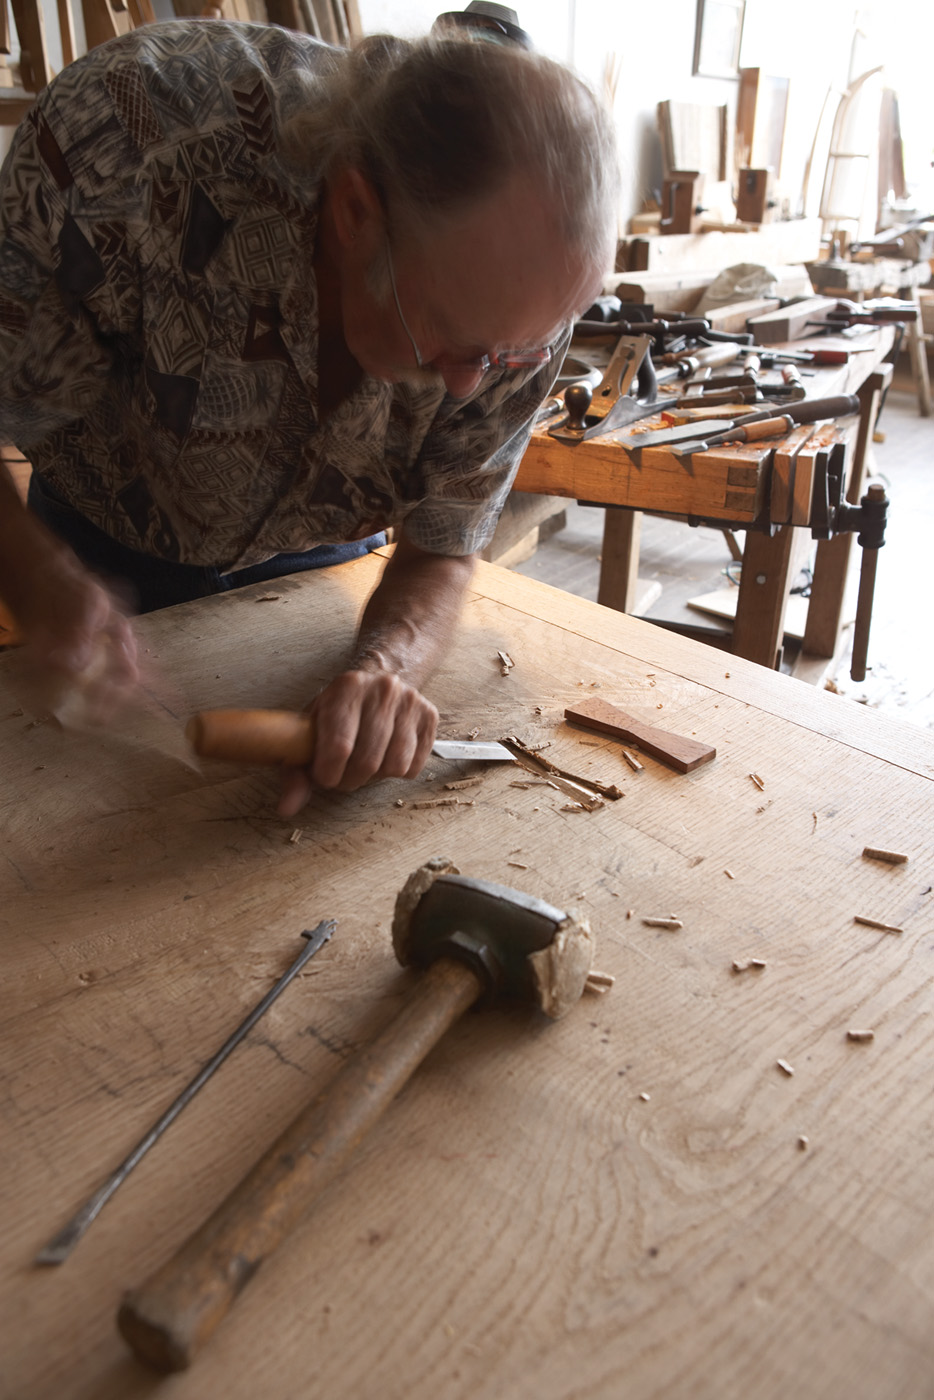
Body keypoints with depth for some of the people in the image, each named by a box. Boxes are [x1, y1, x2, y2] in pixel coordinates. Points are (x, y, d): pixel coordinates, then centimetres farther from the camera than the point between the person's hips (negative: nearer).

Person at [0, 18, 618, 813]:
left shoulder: (525, 298, -28)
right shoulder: (130, 131, -37)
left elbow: (441, 546, -19)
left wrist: (390, 665, -40)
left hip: (319, 562, 1)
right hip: (106, 556, 0)